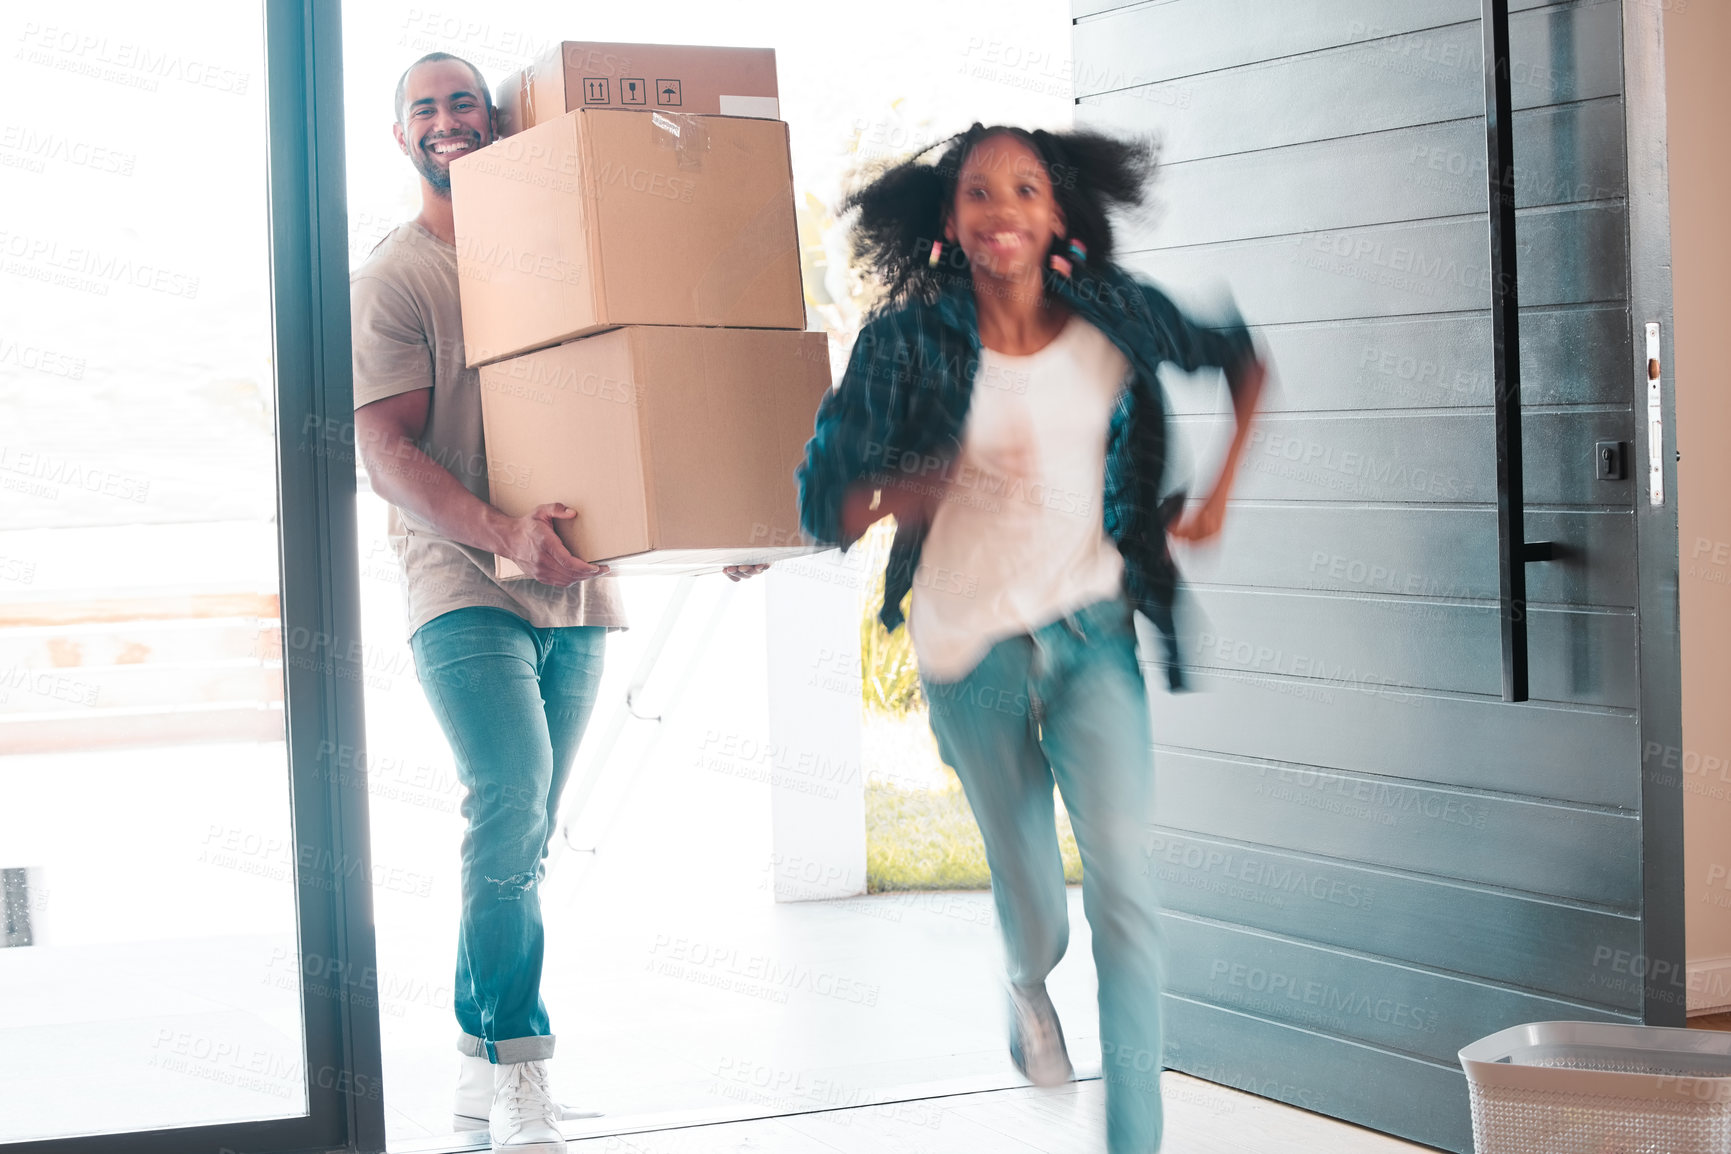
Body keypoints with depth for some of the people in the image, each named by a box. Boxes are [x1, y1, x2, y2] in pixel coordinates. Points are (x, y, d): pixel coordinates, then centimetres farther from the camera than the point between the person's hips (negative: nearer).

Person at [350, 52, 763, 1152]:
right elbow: (388, 453, -9)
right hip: (466, 590, -5)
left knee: (522, 838, 9)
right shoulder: (393, 278, 0)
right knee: (511, 813, -18)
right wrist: (505, 534, -25)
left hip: (575, 592, 5)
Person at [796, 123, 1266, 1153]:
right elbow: (825, 504, -12)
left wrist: (1222, 489, 4)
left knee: (1124, 884, -13)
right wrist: (924, 490, -29)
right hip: (971, 644, -1)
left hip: (1093, 630, 1)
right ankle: (1029, 985, 50)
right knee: (1028, 887, 12)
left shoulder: (1114, 316, -5)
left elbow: (1245, 359, 13)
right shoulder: (907, 340, -11)